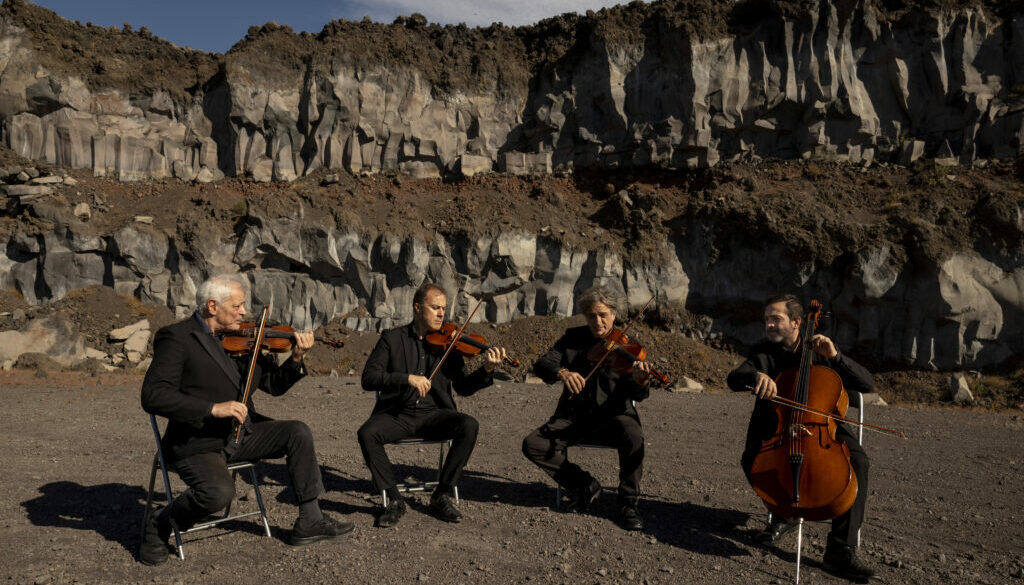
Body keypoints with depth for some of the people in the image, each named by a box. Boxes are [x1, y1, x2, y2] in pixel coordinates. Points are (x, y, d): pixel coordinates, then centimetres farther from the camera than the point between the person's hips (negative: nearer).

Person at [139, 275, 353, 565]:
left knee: (298, 432, -8)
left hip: (241, 433, 7)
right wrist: (213, 408, -29)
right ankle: (158, 528, 1)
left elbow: (274, 384, 10)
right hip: (197, 442, -7)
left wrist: (296, 358, -10)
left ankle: (309, 522, 1)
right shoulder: (176, 337, -11)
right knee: (219, 491, -31)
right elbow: (153, 396, -21)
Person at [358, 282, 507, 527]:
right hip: (397, 414, -1)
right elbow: (368, 378, -9)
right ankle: (394, 500, -11)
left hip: (434, 414, 1)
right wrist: (407, 378, -23)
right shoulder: (392, 339, 3)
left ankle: (441, 496, -11)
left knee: (469, 426, -26)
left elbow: (463, 387, 5)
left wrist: (486, 370, -14)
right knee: (367, 433, -30)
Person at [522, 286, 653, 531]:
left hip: (611, 418, -3)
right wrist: (561, 372, -30)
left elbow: (636, 394, -13)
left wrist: (641, 382, -38)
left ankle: (629, 502, -13)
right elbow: (541, 365, -7)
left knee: (633, 433, -35)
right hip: (574, 418, 3)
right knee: (532, 444, -18)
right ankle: (584, 485, 3)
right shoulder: (573, 338, 5)